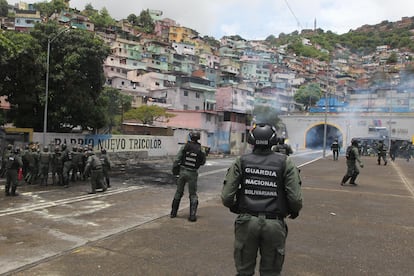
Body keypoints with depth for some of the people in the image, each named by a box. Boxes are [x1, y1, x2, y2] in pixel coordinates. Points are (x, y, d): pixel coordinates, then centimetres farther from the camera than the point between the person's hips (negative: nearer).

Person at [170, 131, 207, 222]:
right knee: (193, 195, 10)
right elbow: (203, 162, 8)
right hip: (192, 173, -1)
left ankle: (173, 212, 24)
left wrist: (174, 169, 2)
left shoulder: (185, 147, -4)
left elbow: (177, 159, -7)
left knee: (178, 192, 16)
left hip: (182, 171, 1)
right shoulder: (201, 149, -5)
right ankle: (192, 215, 4)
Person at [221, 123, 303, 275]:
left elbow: (226, 197, -6)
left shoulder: (241, 161, -2)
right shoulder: (285, 162, -4)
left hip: (247, 222, 1)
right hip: (274, 224, 0)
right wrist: (295, 211, 13)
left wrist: (234, 207, 16)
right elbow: (295, 198, -9)